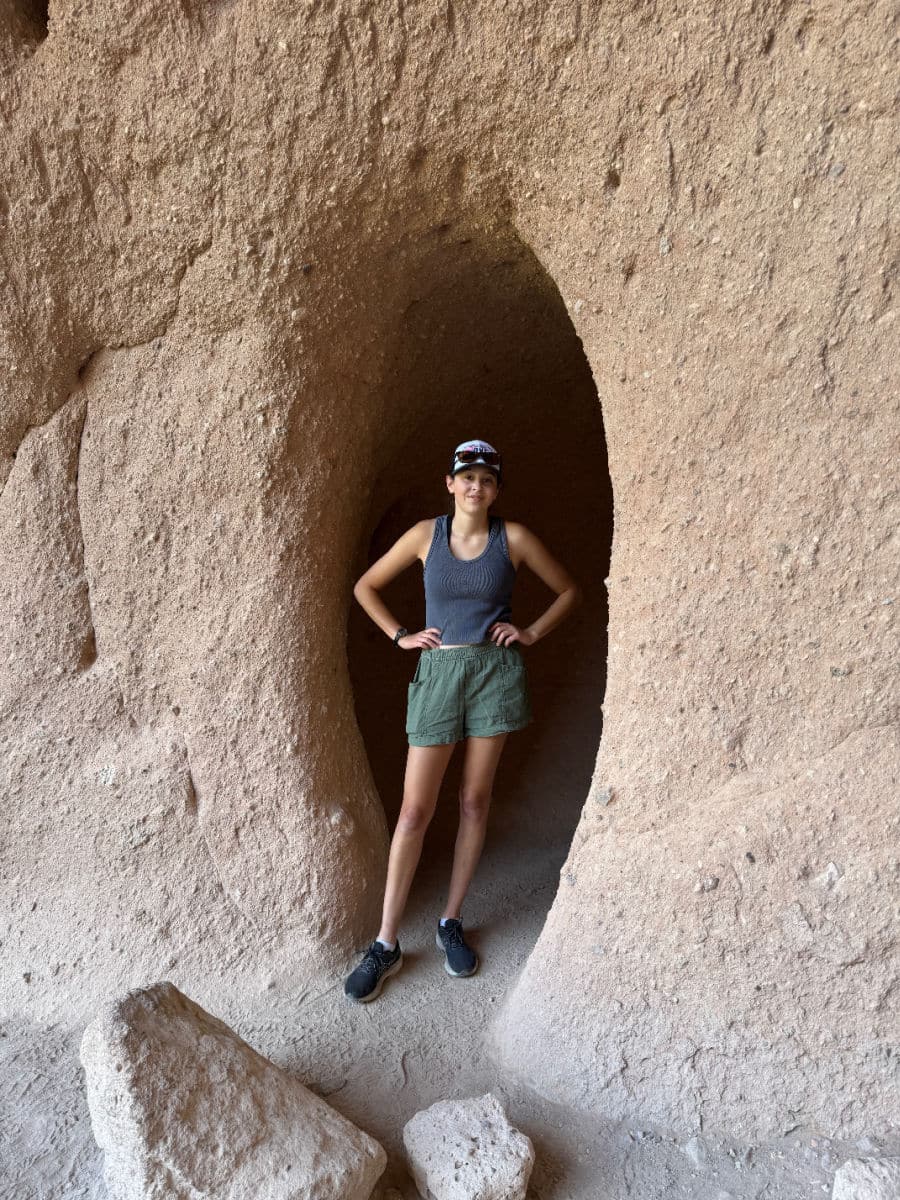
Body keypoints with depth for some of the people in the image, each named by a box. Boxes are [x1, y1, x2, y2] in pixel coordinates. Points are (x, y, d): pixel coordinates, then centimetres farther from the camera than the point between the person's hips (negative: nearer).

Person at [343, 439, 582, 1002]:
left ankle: (452, 922, 26)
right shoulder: (426, 533, 1)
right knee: (415, 811, 0)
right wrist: (401, 636, 2)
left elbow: (570, 589, 10)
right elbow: (366, 586, 10)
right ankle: (387, 944, 11)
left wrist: (532, 632, 1)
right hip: (438, 672, 0)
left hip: (496, 671, 0)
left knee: (475, 801, 9)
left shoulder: (513, 537, 0)